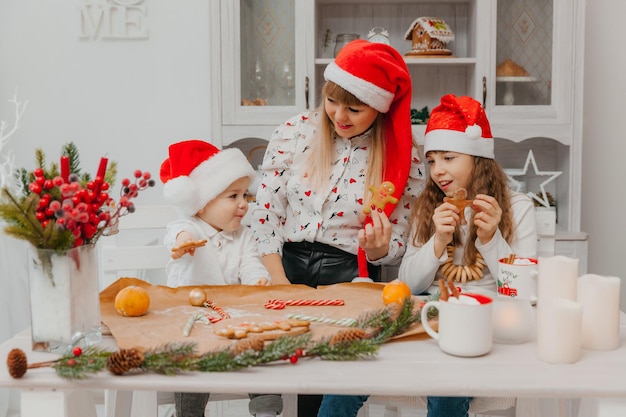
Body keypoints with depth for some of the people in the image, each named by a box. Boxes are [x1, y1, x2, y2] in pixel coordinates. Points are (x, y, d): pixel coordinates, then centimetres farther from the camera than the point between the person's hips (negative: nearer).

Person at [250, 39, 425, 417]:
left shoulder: (404, 158, -1)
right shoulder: (294, 133, 1)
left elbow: (396, 248, 5)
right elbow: (265, 214, 2)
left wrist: (378, 248, -19)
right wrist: (281, 285, -6)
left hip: (352, 277, -1)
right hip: (288, 264, 1)